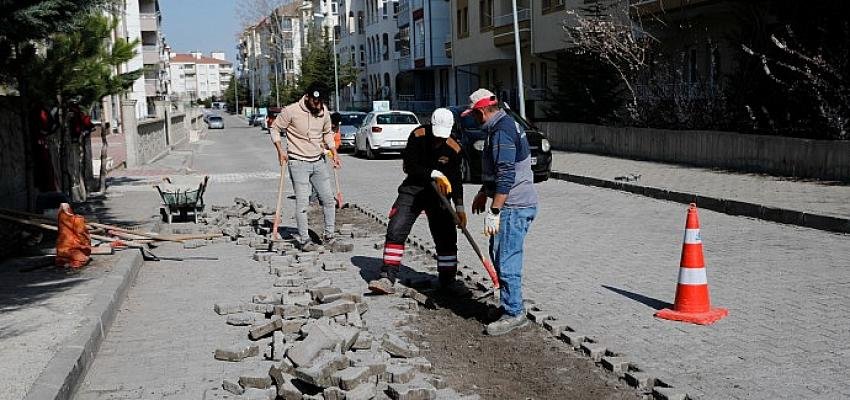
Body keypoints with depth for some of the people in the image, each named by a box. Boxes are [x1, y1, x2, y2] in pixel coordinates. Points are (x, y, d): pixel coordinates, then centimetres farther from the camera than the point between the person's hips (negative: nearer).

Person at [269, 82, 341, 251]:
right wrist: (280, 150, -12)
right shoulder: (290, 111, -14)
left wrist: (334, 154, 8)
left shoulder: (324, 112, 2)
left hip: (319, 161, 5)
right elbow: (274, 129, -2)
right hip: (298, 163, -5)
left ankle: (329, 234, 20)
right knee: (302, 203, -7)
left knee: (328, 199, 7)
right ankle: (304, 240, 2)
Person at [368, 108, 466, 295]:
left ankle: (447, 284, 15)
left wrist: (459, 207, -7)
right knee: (395, 231, -11)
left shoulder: (453, 149, -10)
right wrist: (434, 174, -28)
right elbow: (409, 166, -19)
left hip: (438, 194, 1)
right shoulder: (418, 136, -14)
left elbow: (455, 180, -1)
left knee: (446, 237, 0)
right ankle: (387, 279, -9)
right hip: (413, 189, -1)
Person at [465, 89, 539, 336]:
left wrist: (494, 212, -25)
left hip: (514, 206, -11)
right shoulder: (504, 125, 16)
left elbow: (506, 175, -26)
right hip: (514, 205, 11)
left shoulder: (502, 132, -19)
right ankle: (511, 305, 28)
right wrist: (483, 193, 34)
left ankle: (514, 314, 2)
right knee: (498, 254, 18)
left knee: (506, 260, -6)